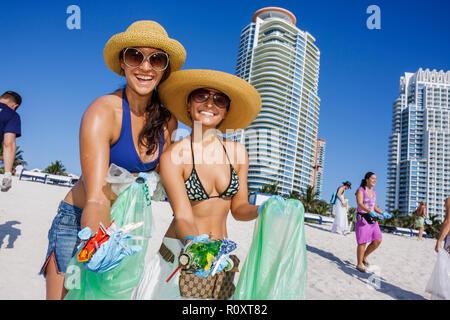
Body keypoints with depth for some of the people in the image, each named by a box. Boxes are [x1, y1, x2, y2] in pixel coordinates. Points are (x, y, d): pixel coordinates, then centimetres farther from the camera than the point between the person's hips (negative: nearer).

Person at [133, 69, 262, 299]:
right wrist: (195, 245, -38)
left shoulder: (237, 152, -2)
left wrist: (262, 210, -16)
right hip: (179, 252, -3)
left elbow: (238, 208, 3)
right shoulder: (172, 156, -13)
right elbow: (183, 215, -19)